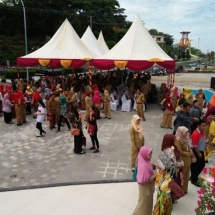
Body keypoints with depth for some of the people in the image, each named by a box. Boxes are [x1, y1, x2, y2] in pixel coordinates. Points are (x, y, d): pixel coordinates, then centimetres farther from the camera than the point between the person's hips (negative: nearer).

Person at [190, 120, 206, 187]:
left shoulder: (203, 132, -1)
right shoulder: (195, 134, -28)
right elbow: (195, 146, -24)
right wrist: (199, 154, -14)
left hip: (201, 151, 9)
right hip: (196, 152, -9)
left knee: (202, 164, 21)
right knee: (195, 166, 7)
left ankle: (194, 176, 41)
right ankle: (193, 180, 26)